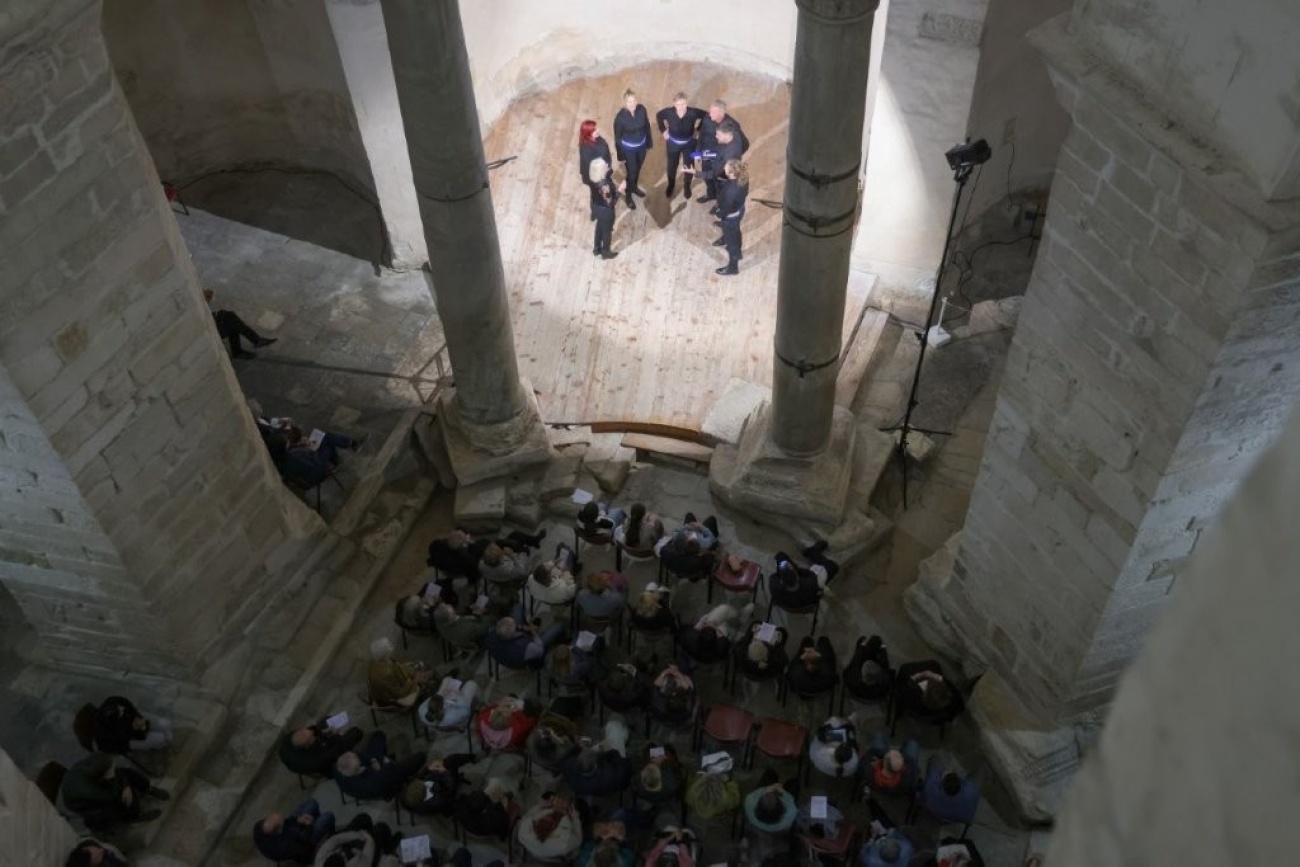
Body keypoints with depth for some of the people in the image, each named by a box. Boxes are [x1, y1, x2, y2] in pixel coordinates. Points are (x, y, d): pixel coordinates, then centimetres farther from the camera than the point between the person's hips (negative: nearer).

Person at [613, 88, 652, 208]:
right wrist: (620, 156, -9)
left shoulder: (642, 109, -18)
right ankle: (628, 195, 36)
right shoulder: (620, 116, -28)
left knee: (638, 169, 27)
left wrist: (649, 143, 9)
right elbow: (618, 137, -16)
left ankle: (634, 187, 56)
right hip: (628, 148, -4)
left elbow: (647, 126, -1)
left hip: (641, 145, 4)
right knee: (631, 172, 9)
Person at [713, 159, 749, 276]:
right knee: (735, 233, 35)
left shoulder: (731, 191, -42)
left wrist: (719, 216, -7)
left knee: (731, 241, 15)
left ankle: (733, 267, 37)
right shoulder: (742, 177, -20)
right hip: (739, 209, 8)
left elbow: (726, 207, -26)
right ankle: (737, 252, 63)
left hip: (730, 216, -8)